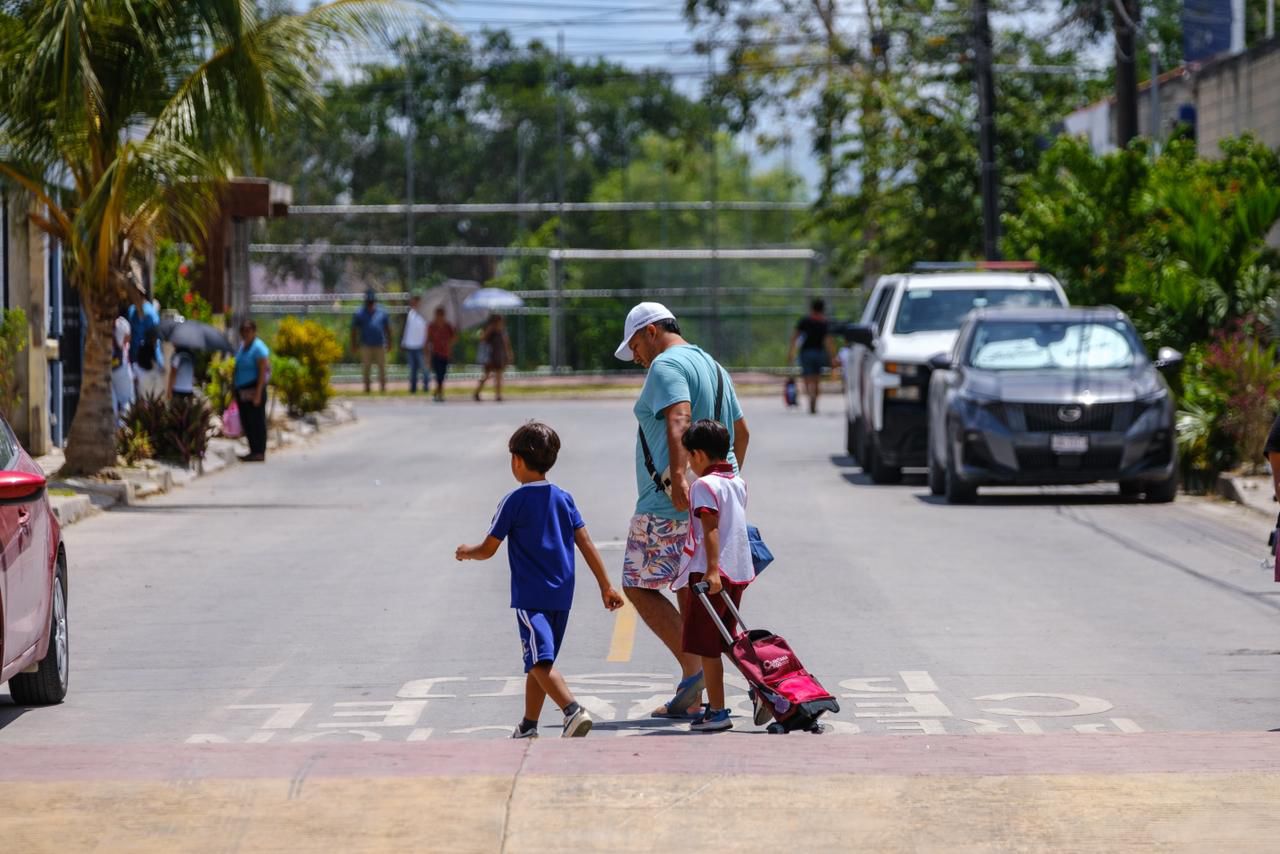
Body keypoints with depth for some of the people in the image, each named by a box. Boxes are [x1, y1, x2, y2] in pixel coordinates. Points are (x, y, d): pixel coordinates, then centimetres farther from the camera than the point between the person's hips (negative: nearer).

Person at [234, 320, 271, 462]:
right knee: (246, 421, 11)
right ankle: (253, 451, 18)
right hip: (242, 390, 9)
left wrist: (258, 393, -20)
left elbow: (263, 371, -16)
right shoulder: (242, 346, 14)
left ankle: (260, 452, -2)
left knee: (257, 421, -5)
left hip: (253, 389, -9)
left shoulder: (258, 348, -12)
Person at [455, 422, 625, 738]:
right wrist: (606, 586, 11)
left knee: (540, 661, -16)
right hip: (561, 594, 7)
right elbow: (586, 545, 7)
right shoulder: (563, 498, 8)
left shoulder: (514, 502, -6)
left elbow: (488, 549, 0)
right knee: (539, 663, 18)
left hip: (530, 597, -7)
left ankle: (573, 711, -36)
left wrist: (466, 553, 21)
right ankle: (529, 727, 26)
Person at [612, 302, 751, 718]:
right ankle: (692, 698, 8)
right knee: (690, 592, 10)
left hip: (673, 501, -9)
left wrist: (677, 477, -37)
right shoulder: (713, 367, 20)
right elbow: (741, 432, 28)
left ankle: (693, 669, -16)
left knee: (639, 586, -3)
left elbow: (679, 421, -27)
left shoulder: (666, 366, -10)